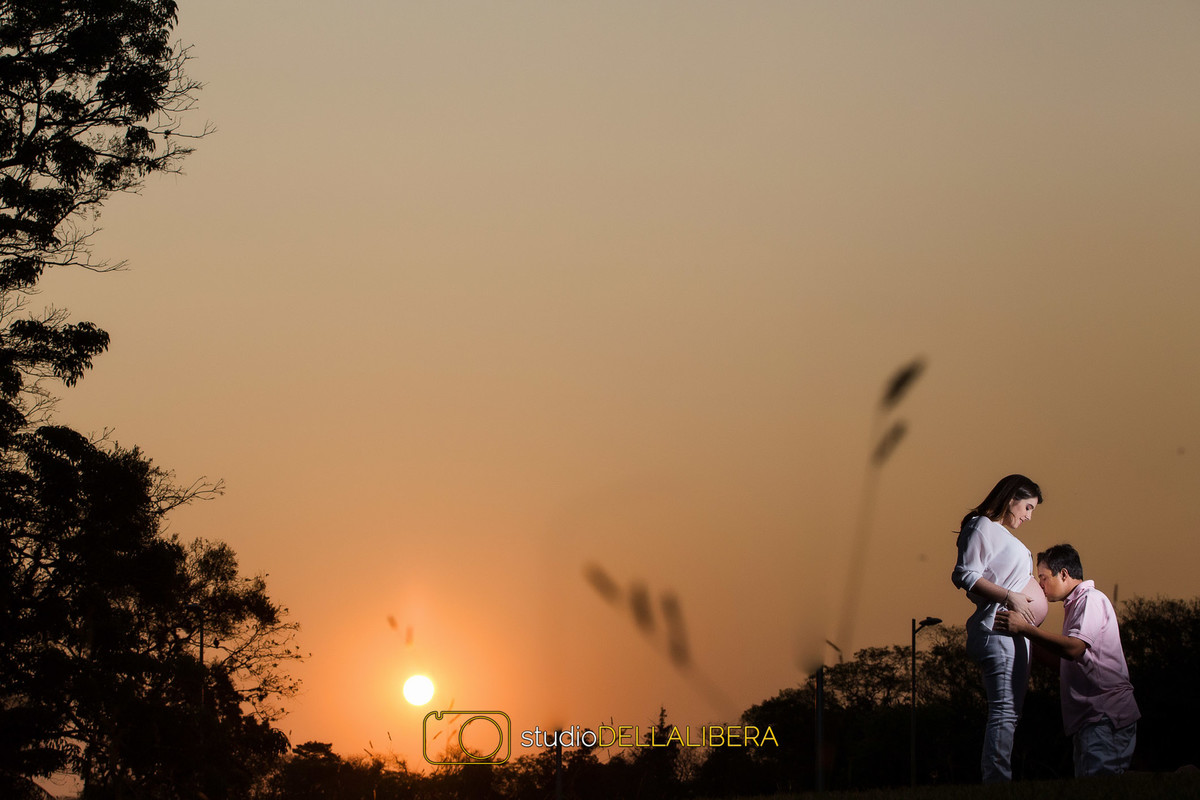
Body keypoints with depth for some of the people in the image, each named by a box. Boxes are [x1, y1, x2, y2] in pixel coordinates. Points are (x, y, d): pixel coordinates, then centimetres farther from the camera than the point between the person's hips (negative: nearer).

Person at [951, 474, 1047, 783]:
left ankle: (992, 781, 6)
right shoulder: (983, 527, -5)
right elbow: (966, 575, -14)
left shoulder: (1003, 535, 26)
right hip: (998, 627, -11)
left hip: (1014, 631, 11)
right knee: (1004, 710, -16)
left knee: (1007, 711, 7)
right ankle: (998, 782, -21)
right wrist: (1009, 597, -19)